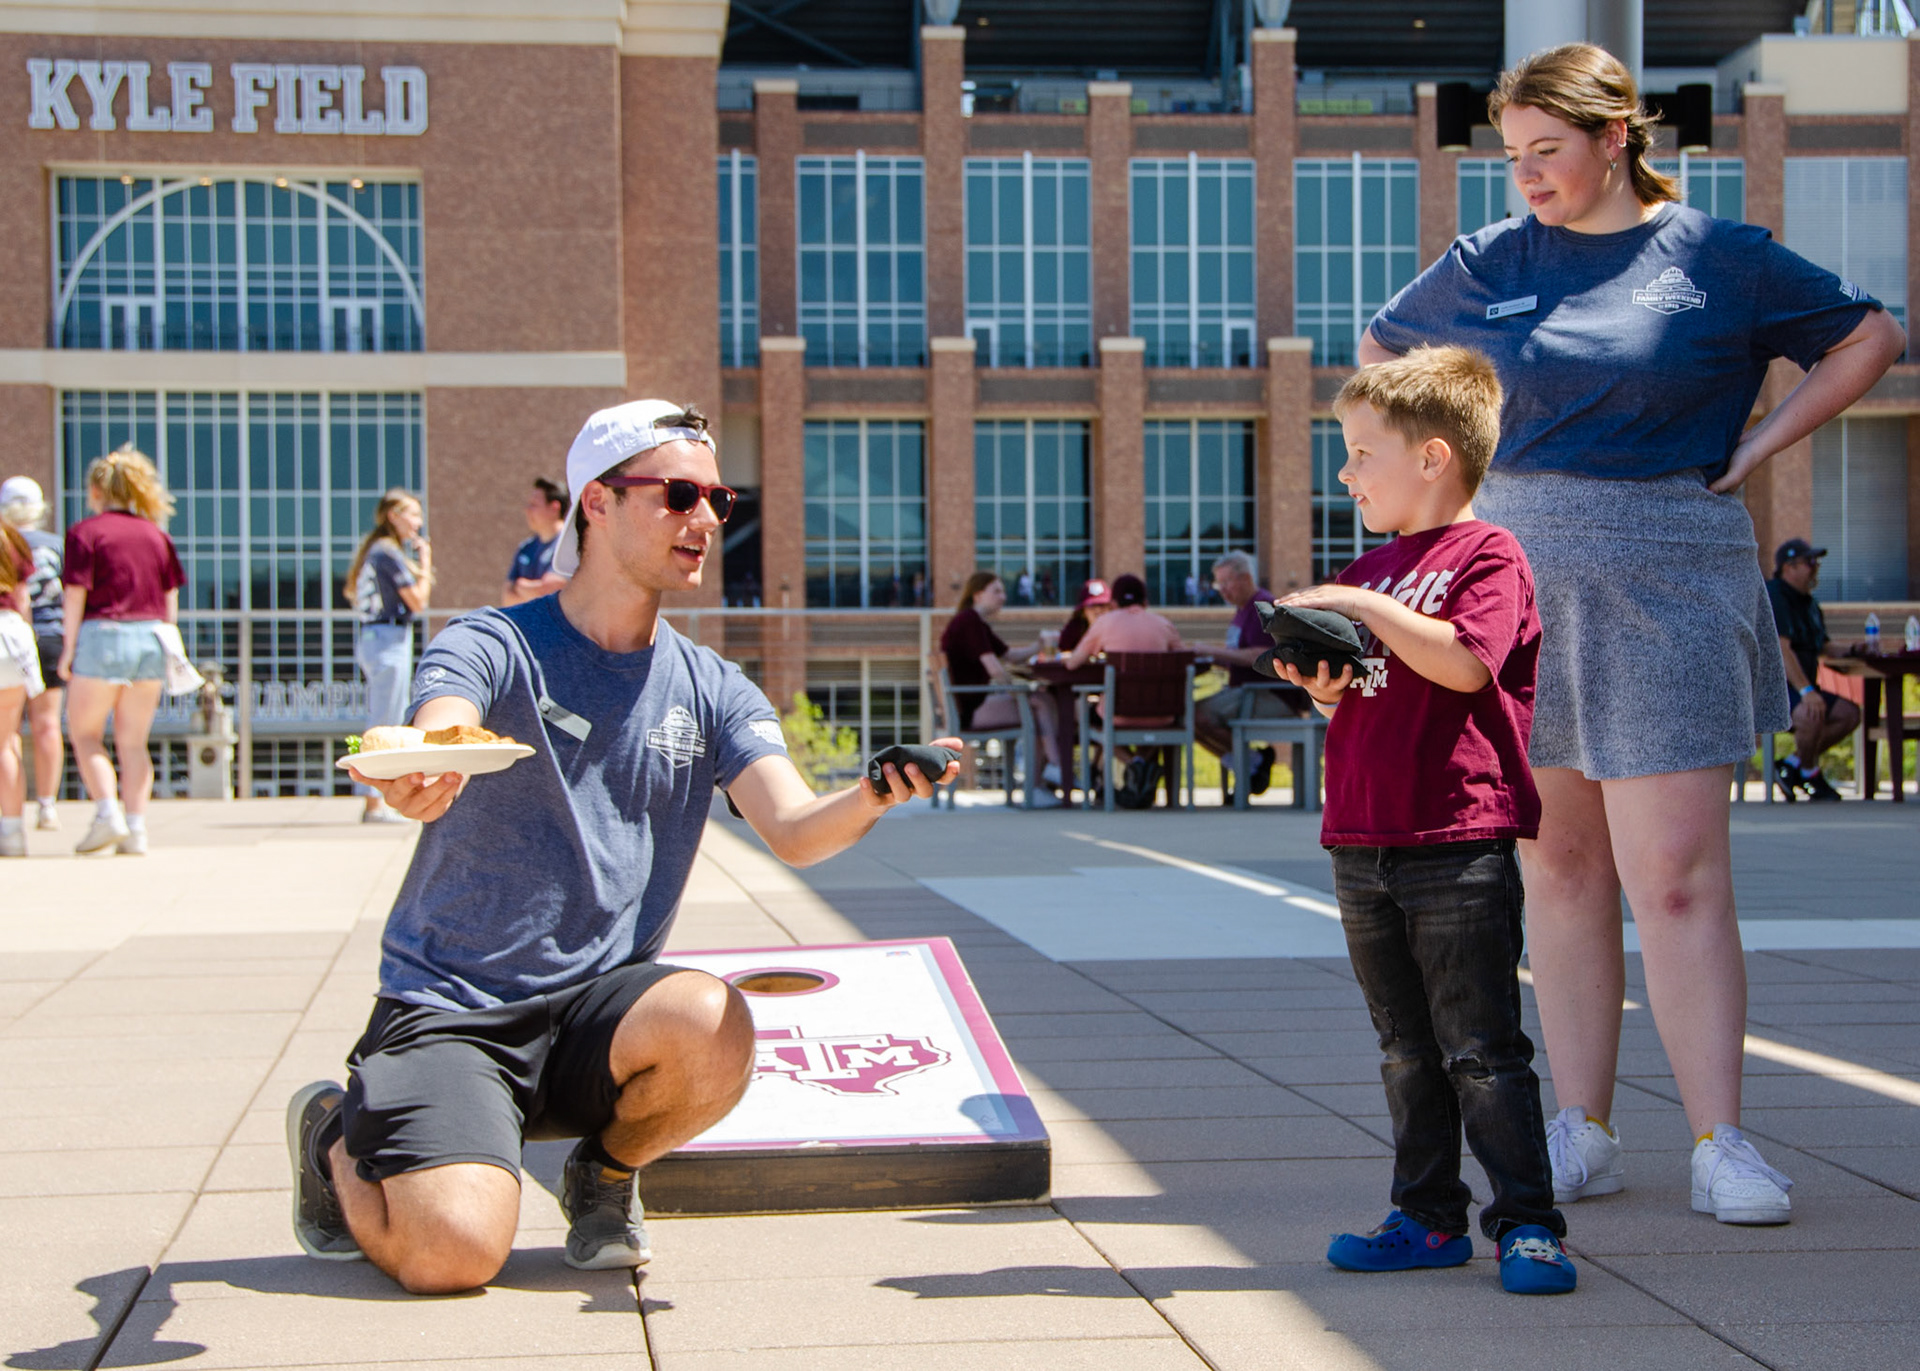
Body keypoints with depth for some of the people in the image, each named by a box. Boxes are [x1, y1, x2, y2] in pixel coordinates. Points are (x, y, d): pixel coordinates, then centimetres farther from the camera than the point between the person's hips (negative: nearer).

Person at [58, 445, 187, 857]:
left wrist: (68, 651, -3)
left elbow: (75, 596, -8)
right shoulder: (156, 533, 10)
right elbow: (171, 599, 11)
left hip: (102, 636, -4)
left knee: (85, 733, 8)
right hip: (151, 638, 4)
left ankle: (107, 812, -8)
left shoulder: (86, 532, -4)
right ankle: (136, 828, 2)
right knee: (133, 741, 8)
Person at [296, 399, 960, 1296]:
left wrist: (874, 797, -33)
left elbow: (795, 832, -9)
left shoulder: (710, 691, 6)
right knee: (455, 1253, -25)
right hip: (447, 1010, -3)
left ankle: (605, 1173, 4)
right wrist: (417, 777, -55)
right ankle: (337, 1135, 12)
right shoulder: (494, 647, -7)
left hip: (598, 1008, 3)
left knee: (715, 1028, -30)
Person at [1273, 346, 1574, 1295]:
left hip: (1460, 844, -8)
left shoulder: (1488, 556, -5)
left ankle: (1527, 1222, 1)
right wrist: (1324, 686, 0)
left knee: (1481, 1049, -6)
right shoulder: (1370, 571, 18)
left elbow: (1464, 662, -21)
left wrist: (1361, 607, -16)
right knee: (1407, 1052, 12)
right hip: (1364, 844, 8)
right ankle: (1430, 1216, 20)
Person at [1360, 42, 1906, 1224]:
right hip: (1520, 572, 4)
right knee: (1560, 870, 7)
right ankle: (1583, 1132, 13)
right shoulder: (1488, 264, 9)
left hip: (1665, 582, -4)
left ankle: (1722, 1142, -4)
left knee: (1677, 874, -8)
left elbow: (1871, 338, 8)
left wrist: (1755, 446, 1)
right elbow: (1382, 350, 25)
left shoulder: (1716, 257, 0)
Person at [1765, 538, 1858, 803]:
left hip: (1800, 689, 10)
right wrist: (1806, 691, -32)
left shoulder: (1808, 603, 18)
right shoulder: (1773, 597, -12)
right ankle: (1810, 773, -7)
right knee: (1812, 715, -34)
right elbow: (1780, 648, -23)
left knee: (1849, 713, -8)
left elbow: (1823, 647, 29)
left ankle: (1793, 765, -1)